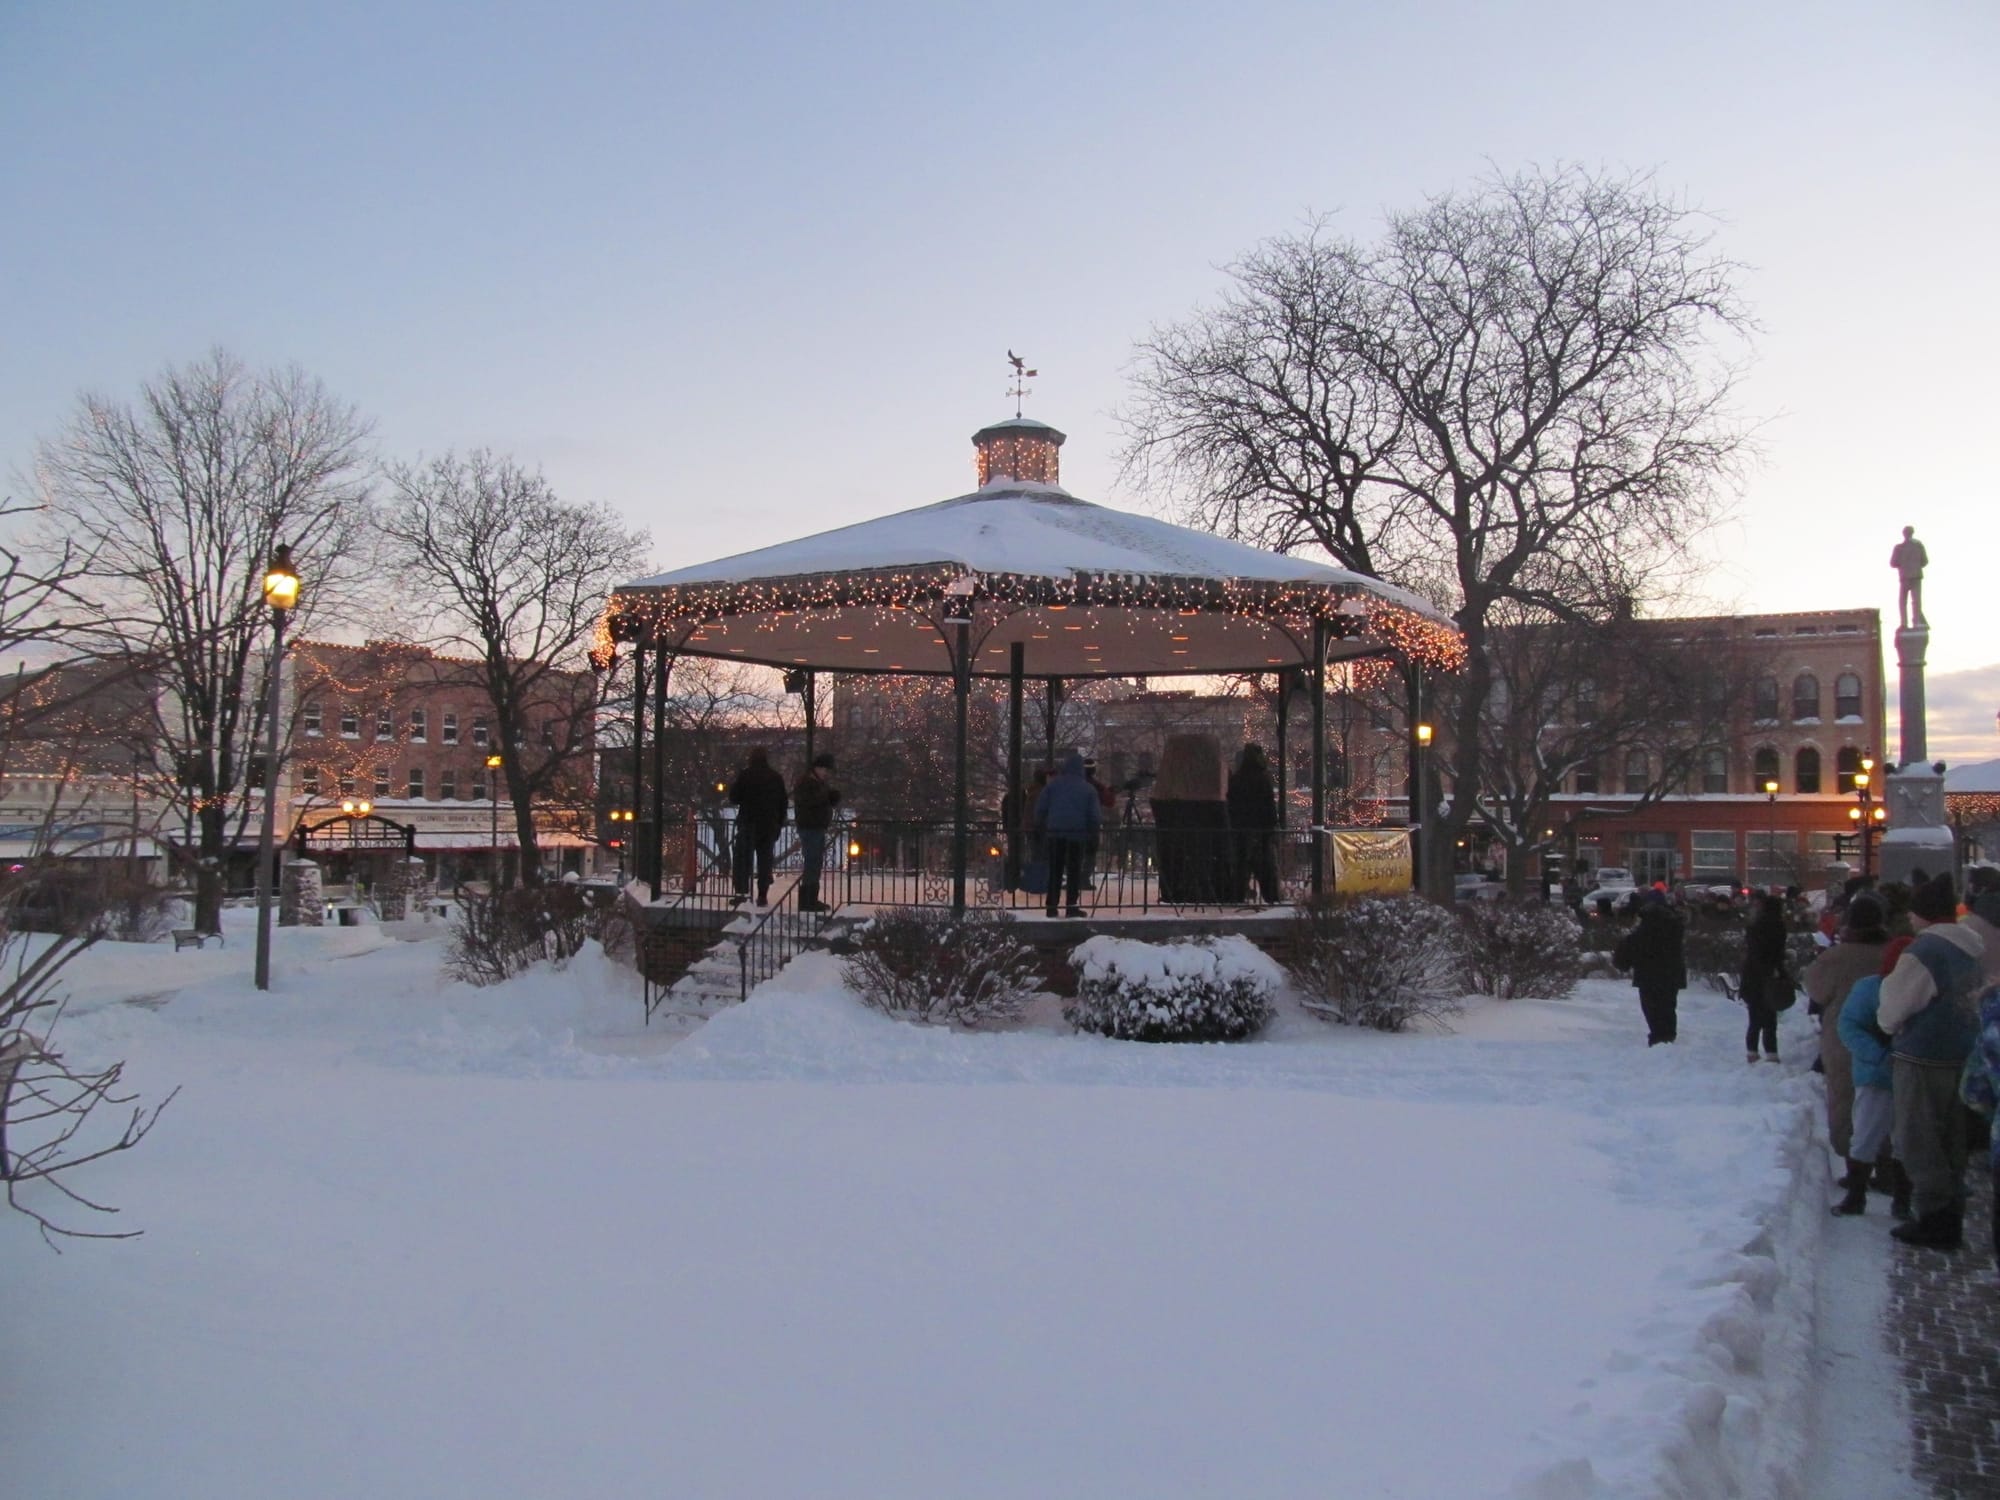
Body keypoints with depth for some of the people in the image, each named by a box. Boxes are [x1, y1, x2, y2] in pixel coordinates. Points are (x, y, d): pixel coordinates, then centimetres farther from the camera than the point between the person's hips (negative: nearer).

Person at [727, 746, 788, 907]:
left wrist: (733, 784, 13)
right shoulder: (776, 778, 6)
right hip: (770, 826, 4)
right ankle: (763, 896, 5)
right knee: (765, 861, 8)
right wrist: (779, 825, 17)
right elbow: (783, 804, 10)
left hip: (749, 823, -4)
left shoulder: (745, 775, -9)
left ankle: (741, 891, -11)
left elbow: (734, 797, -4)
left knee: (742, 858, 1)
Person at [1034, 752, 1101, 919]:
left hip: (1055, 832, 1)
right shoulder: (1088, 789, 1)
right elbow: (1095, 815, 0)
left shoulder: (1053, 785, 4)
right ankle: (1072, 906, 2)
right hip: (1077, 834, -1)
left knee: (1055, 871, 8)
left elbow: (1040, 808, 2)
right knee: (1074, 871, 5)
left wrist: (1042, 827, 15)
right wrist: (1091, 830, 17)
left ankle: (1052, 906, 6)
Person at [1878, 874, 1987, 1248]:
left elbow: (1894, 1008, -13)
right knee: (1951, 1141, 16)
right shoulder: (1971, 951, 7)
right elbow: (1974, 1001, 16)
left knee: (1917, 1141, 1)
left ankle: (1936, 1216, 4)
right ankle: (1951, 1218, 24)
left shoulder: (1923, 953, -21)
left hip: (1922, 1059, -9)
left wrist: (1888, 1025, 7)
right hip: (1962, 1057, 9)